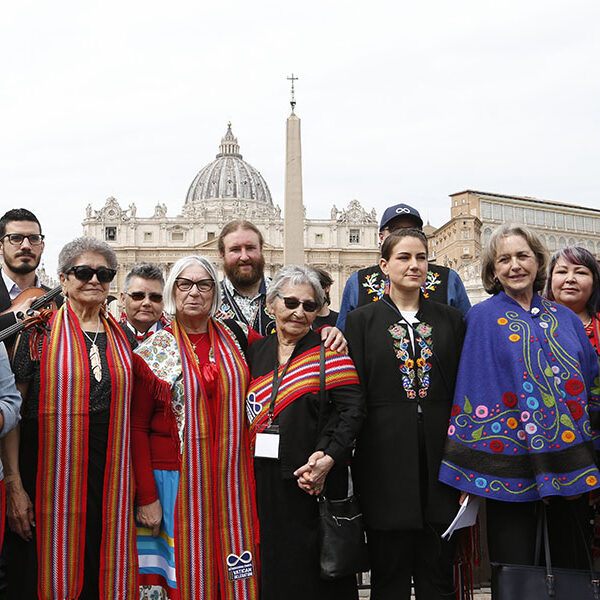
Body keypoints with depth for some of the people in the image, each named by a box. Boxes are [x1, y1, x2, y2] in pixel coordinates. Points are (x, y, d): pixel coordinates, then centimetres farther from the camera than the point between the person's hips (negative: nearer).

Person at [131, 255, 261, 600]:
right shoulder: (153, 351, -1)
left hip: (230, 479, 3)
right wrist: (146, 497, -9)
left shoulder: (236, 338, 6)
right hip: (175, 479, -2)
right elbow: (136, 428, -3)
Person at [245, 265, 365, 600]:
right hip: (266, 482, 4)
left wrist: (328, 458, -22)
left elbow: (352, 408, -11)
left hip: (315, 482, -3)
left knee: (314, 569, 4)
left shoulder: (329, 352, -2)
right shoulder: (256, 352, 11)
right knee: (274, 568, 11)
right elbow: (250, 413, 15)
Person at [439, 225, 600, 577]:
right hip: (512, 468, -3)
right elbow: (475, 389, -4)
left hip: (571, 467, 4)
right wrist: (472, 473, -9)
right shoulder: (482, 319, 0)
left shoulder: (566, 319, 11)